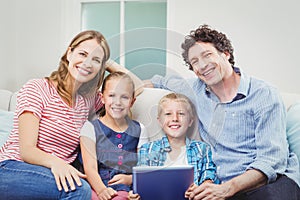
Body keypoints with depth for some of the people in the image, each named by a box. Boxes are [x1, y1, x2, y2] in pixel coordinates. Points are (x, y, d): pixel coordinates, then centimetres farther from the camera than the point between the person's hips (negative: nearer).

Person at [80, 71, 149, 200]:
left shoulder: (138, 130, 17)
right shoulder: (91, 128, 8)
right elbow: (90, 168, -3)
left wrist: (130, 179, -8)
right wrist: (101, 189, -22)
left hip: (125, 189, 1)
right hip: (96, 186, -1)